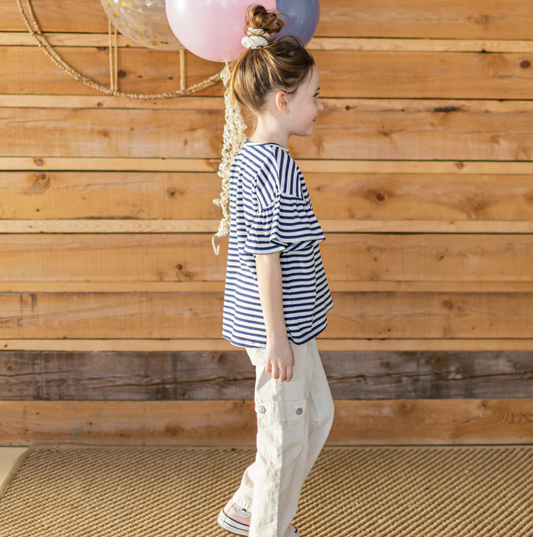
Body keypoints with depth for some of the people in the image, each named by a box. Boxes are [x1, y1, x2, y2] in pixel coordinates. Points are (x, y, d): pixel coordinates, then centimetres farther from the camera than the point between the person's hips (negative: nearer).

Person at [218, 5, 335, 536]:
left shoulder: (248, 157, 9)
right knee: (287, 436, 7)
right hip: (278, 328, -10)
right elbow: (267, 254, -23)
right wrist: (277, 336, -18)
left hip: (287, 321, 10)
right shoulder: (277, 166, -21)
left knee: (317, 413, 23)